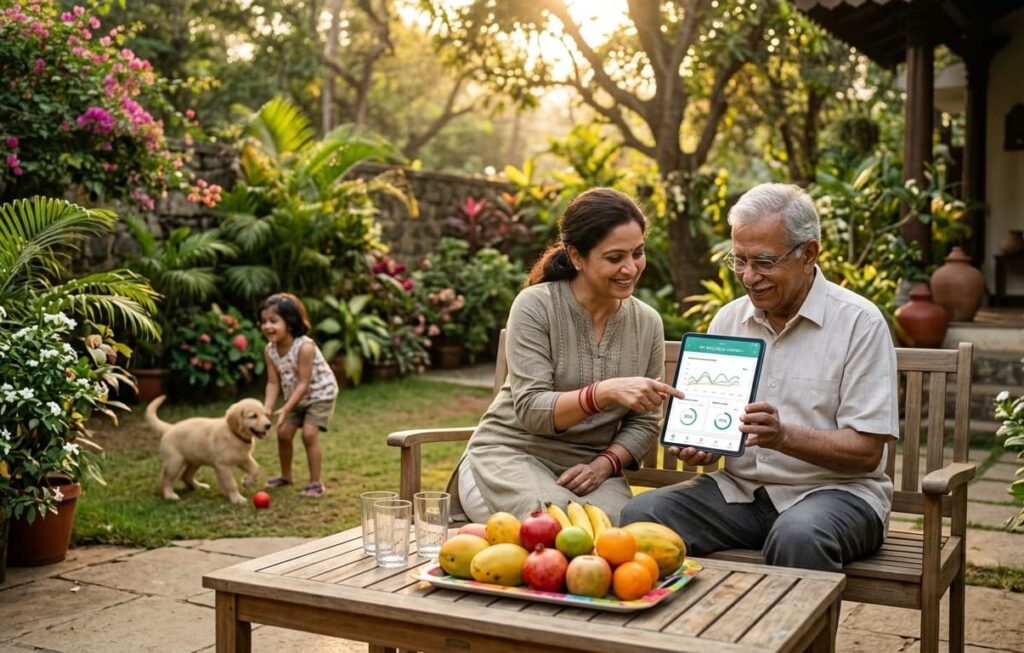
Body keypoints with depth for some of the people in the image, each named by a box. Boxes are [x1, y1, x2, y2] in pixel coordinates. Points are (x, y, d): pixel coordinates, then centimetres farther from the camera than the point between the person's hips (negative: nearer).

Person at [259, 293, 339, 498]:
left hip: (320, 393, -7)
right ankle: (286, 475, 29)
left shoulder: (305, 347, -33)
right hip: (296, 397, 7)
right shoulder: (270, 350, -13)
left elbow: (303, 383, -31)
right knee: (283, 433, 7)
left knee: (309, 434, -17)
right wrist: (267, 408, -27)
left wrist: (285, 409, -35)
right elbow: (273, 383, -12)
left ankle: (315, 483, -7)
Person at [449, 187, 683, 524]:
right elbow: (530, 409, -19)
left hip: (589, 468, 3)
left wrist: (605, 465, -13)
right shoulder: (535, 306, -11)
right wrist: (604, 392, -35)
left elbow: (644, 422, 8)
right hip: (510, 455, -2)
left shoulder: (648, 323, 2)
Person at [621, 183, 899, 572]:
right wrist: (696, 445, -10)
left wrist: (784, 436, -26)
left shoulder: (860, 322, -7)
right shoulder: (728, 319, 10)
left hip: (834, 488, -4)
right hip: (740, 488, 4)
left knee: (798, 536, -38)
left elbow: (866, 451, -11)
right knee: (641, 514, -20)